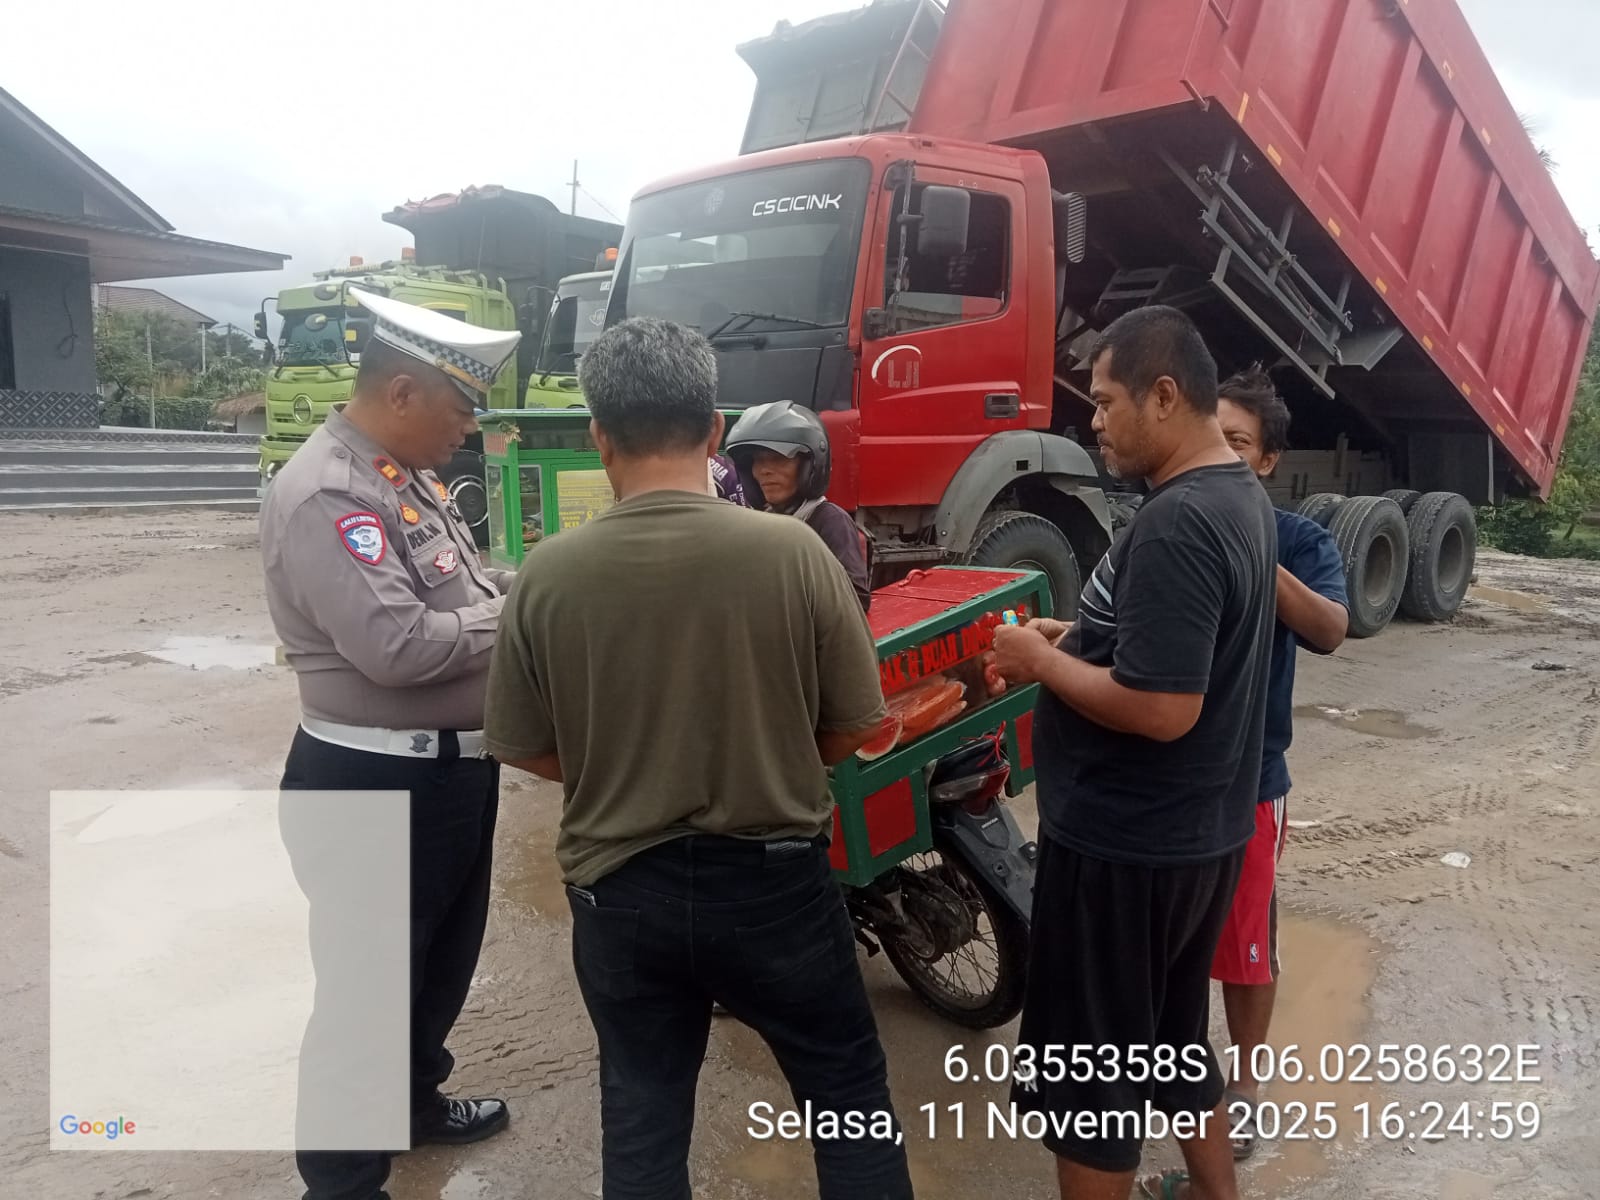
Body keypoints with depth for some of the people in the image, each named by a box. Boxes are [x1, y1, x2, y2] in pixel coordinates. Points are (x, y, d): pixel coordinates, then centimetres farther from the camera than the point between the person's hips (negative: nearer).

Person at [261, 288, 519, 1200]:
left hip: (450, 768, 10)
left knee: (446, 956, 25)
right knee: (367, 981, 5)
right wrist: (516, 616, -17)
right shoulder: (327, 495, -22)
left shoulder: (411, 478, 10)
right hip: (376, 783, -10)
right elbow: (397, 645, -30)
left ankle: (413, 1100, 47)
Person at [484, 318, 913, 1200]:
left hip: (619, 888, 2)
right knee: (848, 1093, 20)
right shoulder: (792, 551, -15)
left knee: (641, 1116, 20)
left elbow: (523, 748, -1)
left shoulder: (547, 575, -12)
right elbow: (852, 727, -6)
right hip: (774, 876, -1)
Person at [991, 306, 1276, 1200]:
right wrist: (1078, 638, 8)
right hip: (1201, 828, 10)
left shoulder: (1176, 523, -25)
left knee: (1090, 1063, 8)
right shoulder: (1242, 497, 7)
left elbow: (1161, 708, -29)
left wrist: (1043, 663, -16)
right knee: (1171, 1033, 26)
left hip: (1126, 842, -10)